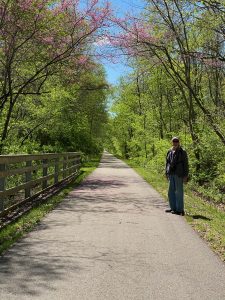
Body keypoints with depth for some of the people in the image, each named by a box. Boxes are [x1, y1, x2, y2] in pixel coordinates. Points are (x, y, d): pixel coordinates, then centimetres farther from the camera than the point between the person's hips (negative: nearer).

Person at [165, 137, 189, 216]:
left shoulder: (182, 152, -4)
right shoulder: (170, 152, 12)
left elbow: (185, 164, -5)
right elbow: (167, 163, 19)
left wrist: (185, 176, -9)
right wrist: (167, 173, 15)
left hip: (178, 175, -6)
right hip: (171, 174, 6)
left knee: (179, 192, -2)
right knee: (171, 191, 10)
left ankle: (180, 210, 5)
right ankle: (173, 208, 22)